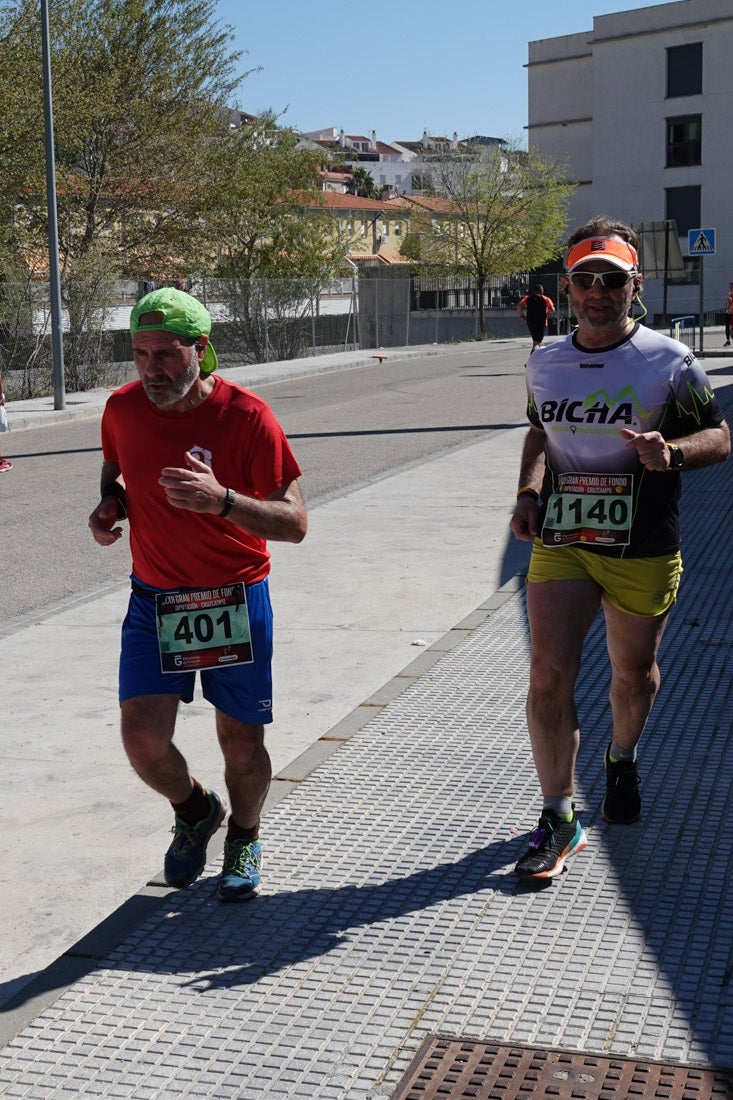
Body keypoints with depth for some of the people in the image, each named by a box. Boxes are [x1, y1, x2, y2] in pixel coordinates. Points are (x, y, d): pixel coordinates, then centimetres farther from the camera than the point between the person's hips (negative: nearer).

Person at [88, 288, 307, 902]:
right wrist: (110, 506, -3)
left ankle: (244, 838, 37)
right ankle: (195, 811, 27)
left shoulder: (247, 415, -17)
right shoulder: (123, 409, -5)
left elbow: (294, 524, -18)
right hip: (154, 598, 3)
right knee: (142, 737, -7)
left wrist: (222, 500, -34)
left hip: (235, 600, -2)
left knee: (242, 742, 6)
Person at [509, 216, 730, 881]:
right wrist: (529, 490, 3)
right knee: (549, 673, -10)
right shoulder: (545, 364, 5)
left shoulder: (669, 361, -6)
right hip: (560, 543, 2)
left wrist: (672, 452, -22)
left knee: (634, 672, 15)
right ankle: (559, 818, 2)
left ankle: (622, 760, 47)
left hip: (643, 550, -2)